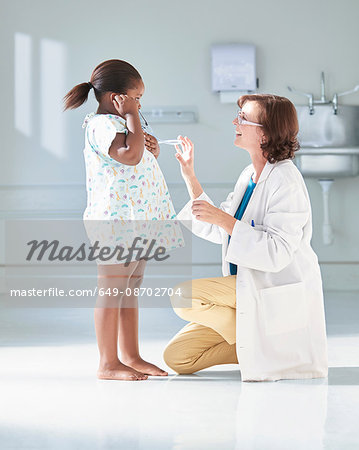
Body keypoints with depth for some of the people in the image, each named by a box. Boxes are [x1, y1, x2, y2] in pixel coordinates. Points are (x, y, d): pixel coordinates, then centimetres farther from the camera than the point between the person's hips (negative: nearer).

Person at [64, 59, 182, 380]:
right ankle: (108, 363, 1)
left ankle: (131, 356, 21)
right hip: (115, 220, -10)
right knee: (112, 291, -4)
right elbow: (130, 155, -30)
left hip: (137, 221, 10)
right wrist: (131, 116, -19)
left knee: (130, 290, 14)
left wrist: (153, 151, 7)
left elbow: (140, 165, 28)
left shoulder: (119, 124, 20)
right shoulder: (101, 125, -14)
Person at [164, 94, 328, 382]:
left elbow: (277, 253, -24)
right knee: (177, 357, 0)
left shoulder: (285, 181, -17)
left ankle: (258, 342, -6)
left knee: (182, 295, -21)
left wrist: (224, 219, -26)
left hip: (276, 292, -9)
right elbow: (219, 233, 16)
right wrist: (190, 177, 14)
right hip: (244, 287, 9)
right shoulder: (249, 176, 11)